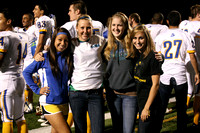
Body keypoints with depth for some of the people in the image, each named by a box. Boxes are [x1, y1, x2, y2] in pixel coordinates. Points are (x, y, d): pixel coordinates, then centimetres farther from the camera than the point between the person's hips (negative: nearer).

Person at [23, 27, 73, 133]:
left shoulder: (69, 58, 5)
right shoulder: (45, 57, -6)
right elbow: (26, 72, 2)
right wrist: (37, 89, -3)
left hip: (64, 102, 5)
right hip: (49, 103, -5)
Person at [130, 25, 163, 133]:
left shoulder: (152, 57, -13)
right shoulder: (137, 56, 9)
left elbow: (155, 84, -15)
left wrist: (147, 107, -16)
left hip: (150, 104, -7)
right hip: (140, 102, 7)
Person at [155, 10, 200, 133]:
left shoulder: (160, 37, 3)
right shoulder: (186, 36, 0)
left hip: (164, 76, 1)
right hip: (180, 76, -1)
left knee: (161, 106, 7)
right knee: (181, 108, 8)